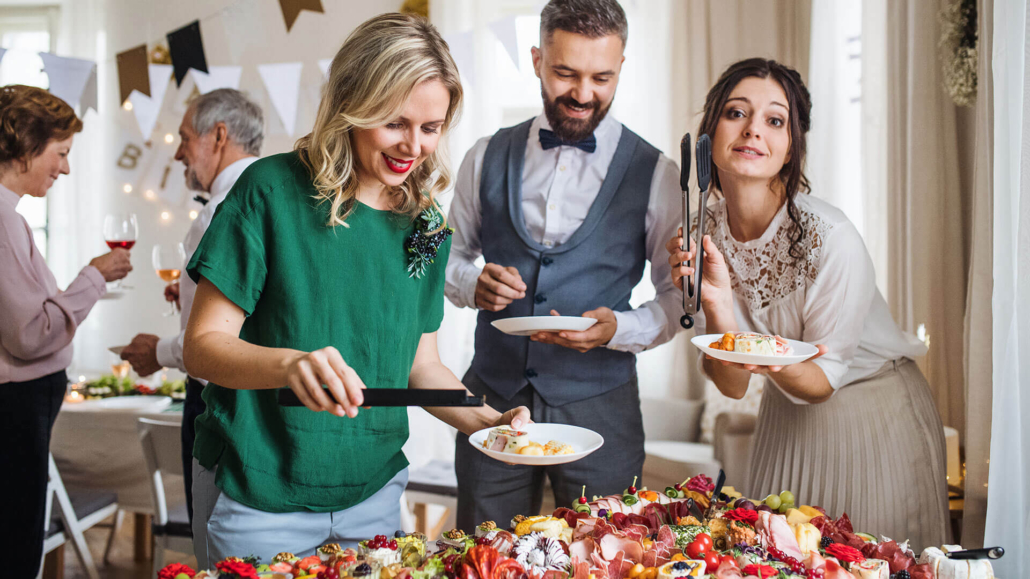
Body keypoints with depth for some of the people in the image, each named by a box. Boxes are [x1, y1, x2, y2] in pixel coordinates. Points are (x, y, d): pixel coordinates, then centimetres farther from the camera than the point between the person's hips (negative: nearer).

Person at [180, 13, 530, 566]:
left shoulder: (425, 224, 3)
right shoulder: (271, 191, -12)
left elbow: (420, 363, 9)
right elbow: (202, 345, -14)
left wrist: (486, 420, -8)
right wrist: (290, 364, -33)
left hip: (371, 494, 5)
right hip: (257, 499, -4)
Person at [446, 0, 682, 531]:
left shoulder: (654, 174, -2)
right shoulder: (488, 158, 5)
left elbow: (678, 300, 0)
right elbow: (450, 259, 14)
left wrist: (618, 329, -18)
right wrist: (473, 284, -8)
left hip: (598, 407, -2)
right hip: (493, 395, 2)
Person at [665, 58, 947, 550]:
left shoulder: (832, 238, -27)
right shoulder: (702, 235, -13)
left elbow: (821, 383, -18)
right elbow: (731, 386, -13)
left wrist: (777, 363, -39)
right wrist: (715, 303, -30)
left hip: (877, 416, -4)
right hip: (785, 422, 4)